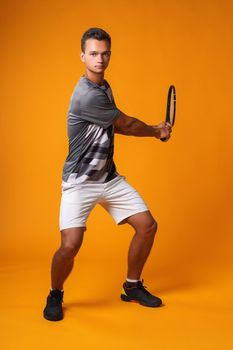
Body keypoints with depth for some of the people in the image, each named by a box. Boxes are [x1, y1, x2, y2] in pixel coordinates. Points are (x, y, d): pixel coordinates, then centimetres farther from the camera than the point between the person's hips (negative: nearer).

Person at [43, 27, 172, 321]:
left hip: (109, 177, 9)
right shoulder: (87, 95, -22)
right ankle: (55, 295, 13)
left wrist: (153, 130, 7)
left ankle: (132, 286, 24)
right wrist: (156, 131, 6)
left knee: (147, 225, 3)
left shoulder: (104, 86, 9)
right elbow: (127, 124, -11)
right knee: (70, 245, -20)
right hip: (80, 182, -8)